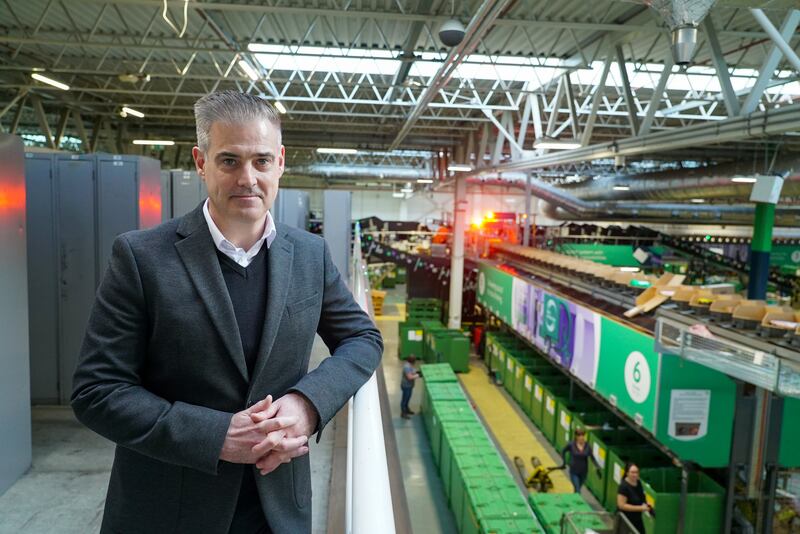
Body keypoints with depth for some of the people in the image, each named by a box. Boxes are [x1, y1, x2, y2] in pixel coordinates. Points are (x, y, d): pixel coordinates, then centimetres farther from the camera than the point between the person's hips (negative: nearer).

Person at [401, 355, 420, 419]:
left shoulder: (409, 364, 2)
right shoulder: (407, 367, -30)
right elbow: (410, 377, -31)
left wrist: (416, 372, 1)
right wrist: (417, 375, -18)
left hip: (409, 385, 10)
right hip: (406, 386, -10)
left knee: (407, 398, 25)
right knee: (405, 399, 5)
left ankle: (406, 409, 42)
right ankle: (403, 413, 17)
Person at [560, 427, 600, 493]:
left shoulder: (587, 446, -8)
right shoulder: (571, 445, -14)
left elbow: (592, 458, -6)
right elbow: (563, 452, 2)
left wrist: (598, 467, -19)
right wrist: (565, 462, -4)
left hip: (583, 472, 3)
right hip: (574, 472, -3)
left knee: (578, 489, 21)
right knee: (577, 491, -10)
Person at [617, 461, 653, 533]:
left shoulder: (638, 483, -1)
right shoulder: (624, 486, -24)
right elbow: (621, 505, -25)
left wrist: (646, 504, -3)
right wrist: (640, 508, -23)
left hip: (637, 518, 7)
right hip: (626, 520, -7)